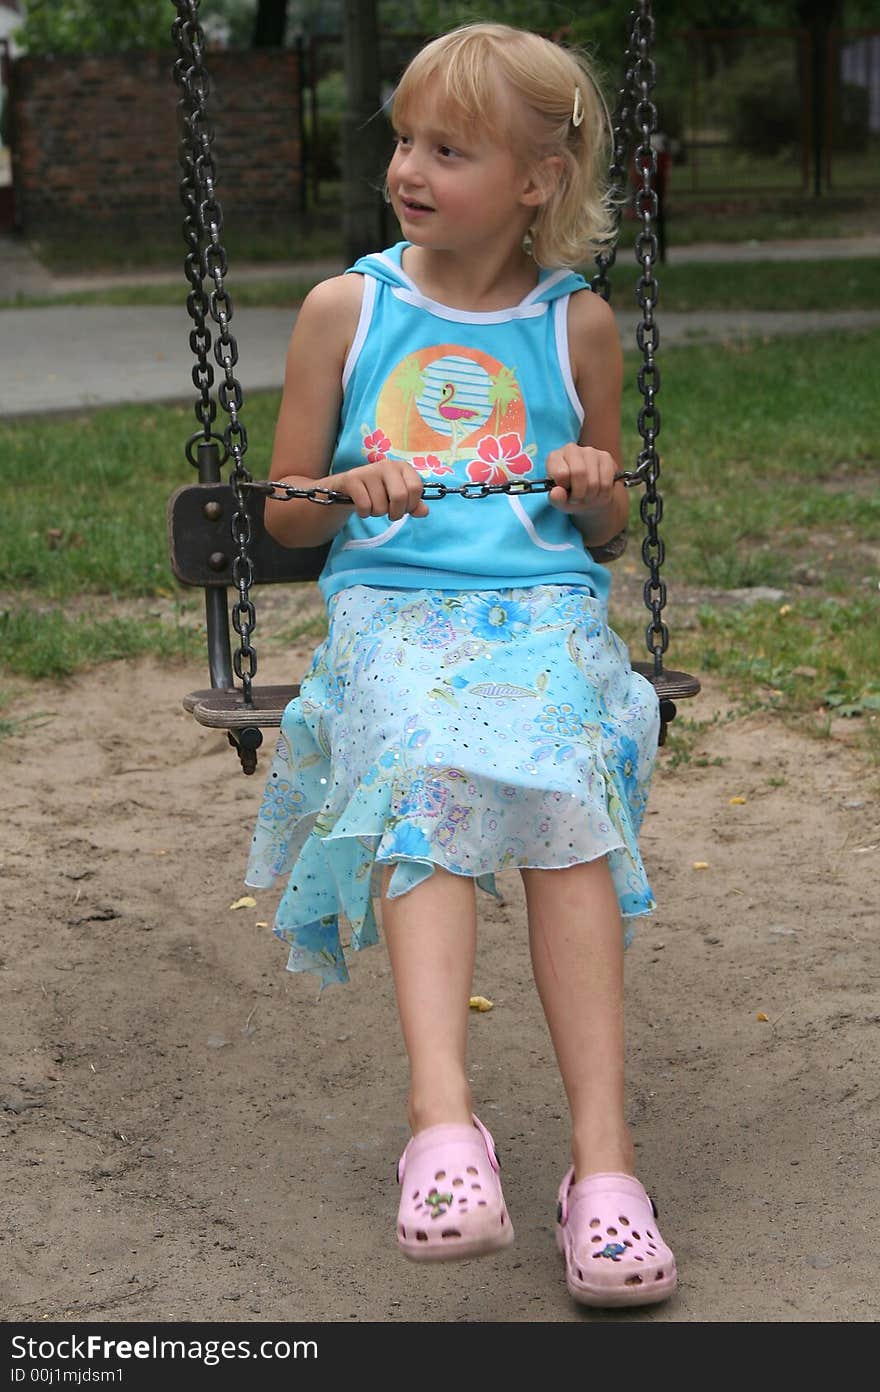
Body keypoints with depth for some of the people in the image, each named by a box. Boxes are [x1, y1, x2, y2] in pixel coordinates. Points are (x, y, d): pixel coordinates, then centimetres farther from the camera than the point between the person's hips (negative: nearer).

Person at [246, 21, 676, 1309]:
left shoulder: (577, 323, 13)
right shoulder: (346, 308, 12)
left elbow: (609, 528, 21)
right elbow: (285, 512, 15)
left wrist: (596, 489, -2)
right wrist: (351, 489, -7)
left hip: (545, 605, 0)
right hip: (390, 607, 0)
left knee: (566, 793, -30)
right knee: (421, 788, -32)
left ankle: (602, 1153, -35)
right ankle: (444, 1121, -46)